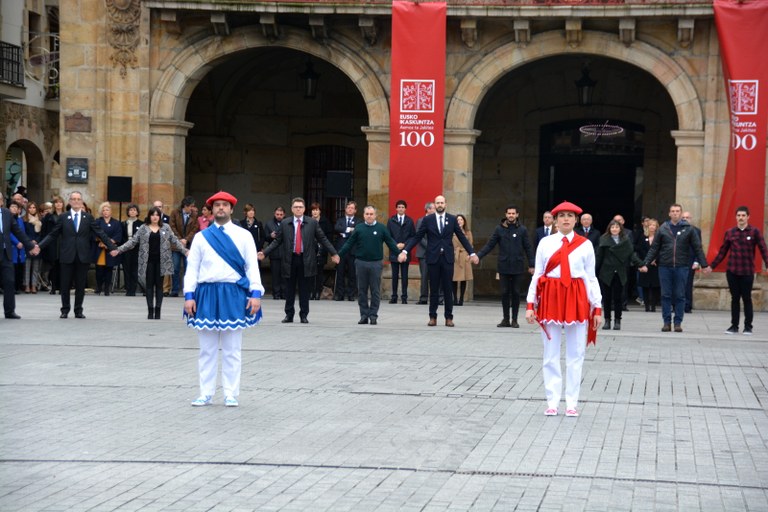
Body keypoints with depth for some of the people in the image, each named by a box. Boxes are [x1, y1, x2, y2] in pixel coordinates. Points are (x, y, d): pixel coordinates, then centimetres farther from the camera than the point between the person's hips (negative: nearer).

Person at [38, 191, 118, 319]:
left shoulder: (88, 217, 6)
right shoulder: (63, 217, 5)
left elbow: (101, 234, 2)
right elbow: (52, 235, 5)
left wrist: (112, 247, -7)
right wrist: (39, 246, -5)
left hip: (83, 256, 0)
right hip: (67, 256, 0)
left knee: (80, 285, 4)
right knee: (65, 285, 3)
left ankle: (78, 311, 14)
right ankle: (65, 310, 15)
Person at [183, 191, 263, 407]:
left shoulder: (243, 236, 5)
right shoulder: (201, 237, 8)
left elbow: (252, 266, 1)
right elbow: (192, 268, 6)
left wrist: (255, 294, -8)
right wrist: (188, 295, -3)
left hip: (233, 294, -1)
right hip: (207, 293, 1)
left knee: (232, 350, 3)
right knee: (207, 349, 6)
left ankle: (231, 395, 9)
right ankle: (206, 394, 12)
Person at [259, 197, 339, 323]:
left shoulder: (312, 223, 4)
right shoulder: (285, 224, 6)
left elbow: (323, 239, 6)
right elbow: (277, 241, 7)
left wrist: (333, 253, 1)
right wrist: (264, 252, -1)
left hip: (306, 260, -1)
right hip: (290, 260, 1)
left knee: (304, 290, 3)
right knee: (289, 289, 6)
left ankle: (304, 315, 12)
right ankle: (289, 315, 15)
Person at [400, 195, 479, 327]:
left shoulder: (452, 219, 5)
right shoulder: (427, 220, 2)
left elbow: (462, 237, 8)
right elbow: (417, 237, 2)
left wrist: (472, 253, 4)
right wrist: (405, 251, -8)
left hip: (447, 258, 0)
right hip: (433, 258, 0)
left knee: (448, 289, 3)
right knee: (434, 290, 4)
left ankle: (449, 318, 8)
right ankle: (433, 317, 10)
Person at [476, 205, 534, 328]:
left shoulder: (522, 230, 3)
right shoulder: (499, 229, 4)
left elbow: (528, 248, 5)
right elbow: (490, 245, 3)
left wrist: (531, 265, 1)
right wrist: (478, 256, -10)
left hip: (517, 267, -1)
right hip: (503, 266, 1)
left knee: (516, 293, 3)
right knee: (505, 293, 3)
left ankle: (514, 320, 9)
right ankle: (505, 319, 11)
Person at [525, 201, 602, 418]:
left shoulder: (585, 245, 2)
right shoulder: (545, 243, 2)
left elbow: (591, 278, 3)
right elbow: (537, 275, 3)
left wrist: (597, 308, 0)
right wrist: (530, 304, -2)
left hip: (577, 299, 0)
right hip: (550, 297, 0)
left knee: (575, 354, 4)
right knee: (550, 354, 4)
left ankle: (572, 403, 12)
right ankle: (552, 402, 12)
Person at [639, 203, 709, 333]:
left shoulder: (688, 229, 3)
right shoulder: (663, 229, 5)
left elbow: (697, 248, 3)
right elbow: (654, 248, 6)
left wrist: (704, 264, -3)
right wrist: (646, 263, -1)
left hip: (682, 267, -1)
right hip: (665, 267, 1)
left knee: (680, 296, 2)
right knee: (666, 295, 4)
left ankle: (678, 322, 8)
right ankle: (667, 322, 11)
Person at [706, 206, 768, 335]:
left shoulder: (755, 232, -1)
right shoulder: (729, 233, 7)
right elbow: (722, 252, 11)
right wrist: (712, 266, 8)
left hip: (747, 272, -2)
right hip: (732, 271, 2)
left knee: (747, 299, 2)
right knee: (735, 299, 7)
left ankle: (748, 327, 10)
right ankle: (734, 326, 13)